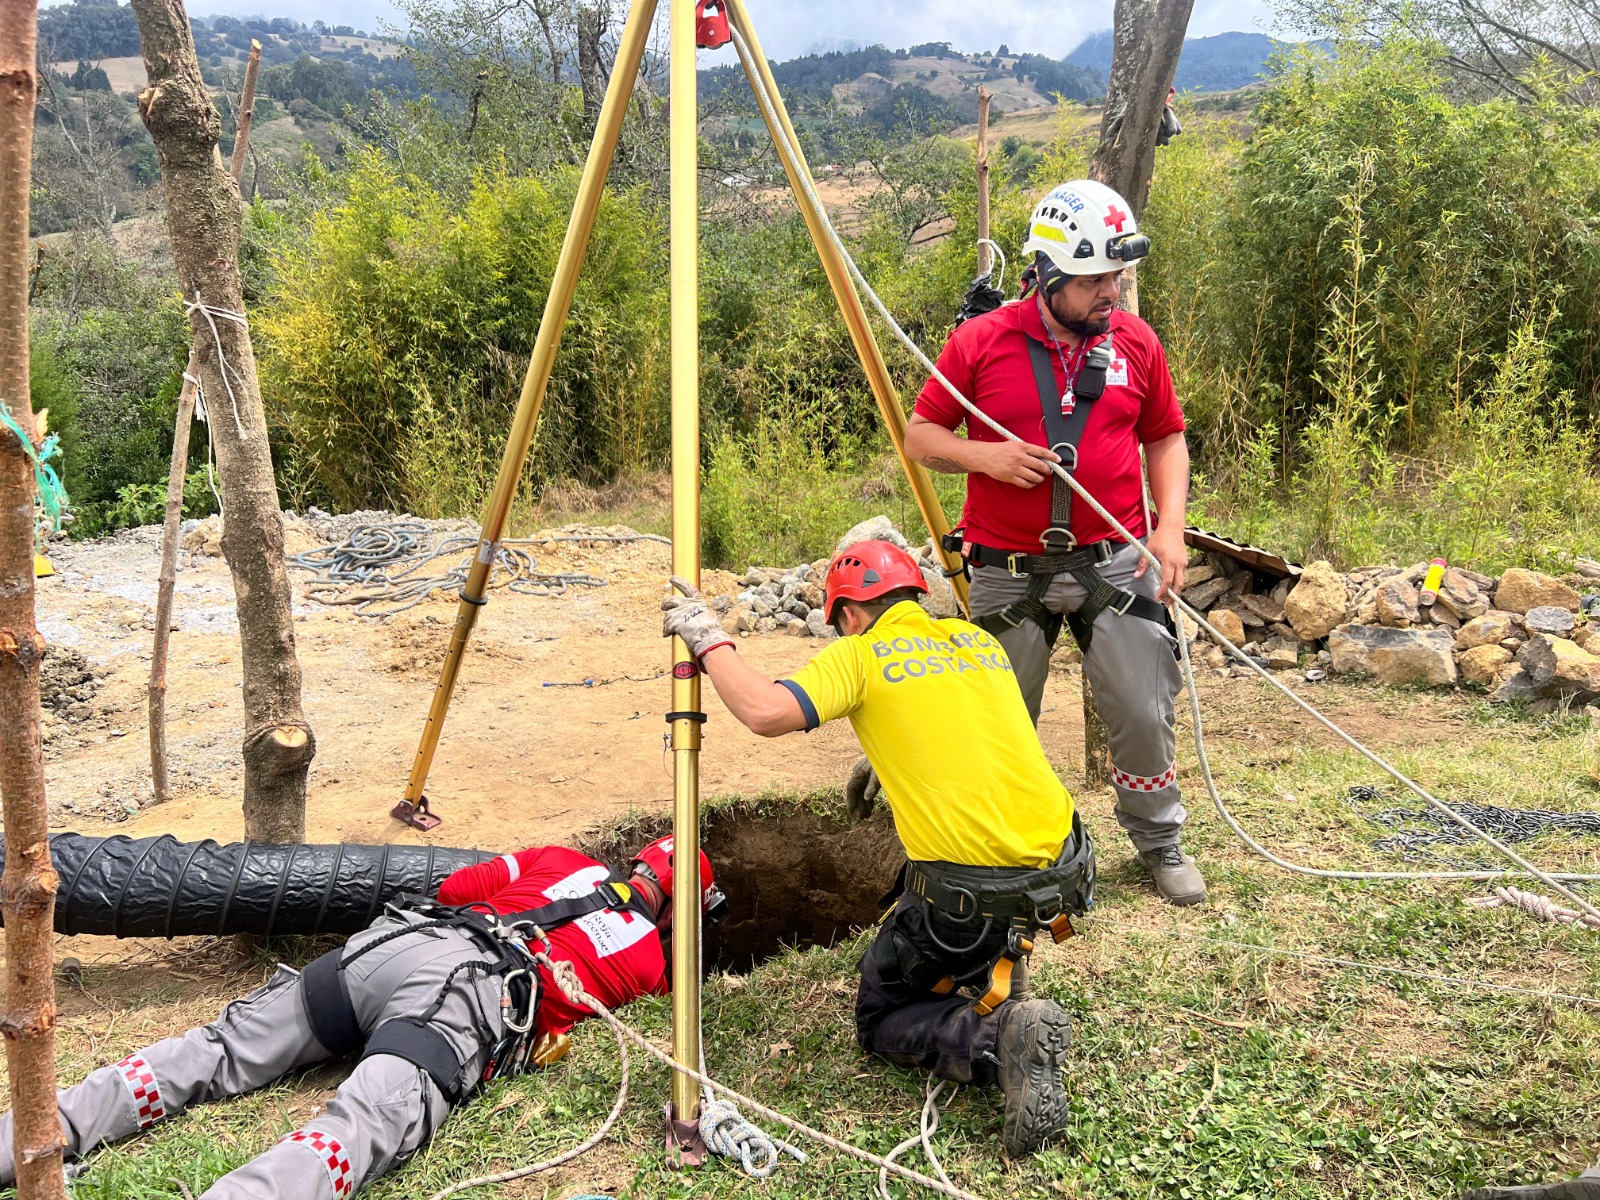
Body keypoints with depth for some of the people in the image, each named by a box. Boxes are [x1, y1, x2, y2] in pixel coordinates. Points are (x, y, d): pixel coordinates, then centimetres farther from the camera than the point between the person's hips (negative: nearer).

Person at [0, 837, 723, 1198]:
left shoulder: (560, 860, 30)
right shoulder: (647, 957, 19)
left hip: (390, 939, 6)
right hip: (468, 994, -6)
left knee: (219, 1054, 4)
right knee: (366, 1128, -26)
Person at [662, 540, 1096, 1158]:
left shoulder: (857, 654, -2)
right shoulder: (982, 641, 15)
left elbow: (767, 711, -18)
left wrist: (710, 641, -3)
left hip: (968, 892, -7)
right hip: (1066, 873, 7)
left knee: (881, 1018, 17)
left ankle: (998, 1039, -10)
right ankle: (998, 974, 22)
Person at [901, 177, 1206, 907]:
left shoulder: (1136, 342, 3)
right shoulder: (979, 342, -6)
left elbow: (1166, 439, 12)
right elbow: (920, 437, 1)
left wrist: (1170, 525, -2)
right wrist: (982, 455, -18)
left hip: (1114, 563, 2)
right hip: (1009, 570, -1)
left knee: (1146, 713, 0)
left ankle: (1159, 840, 25)